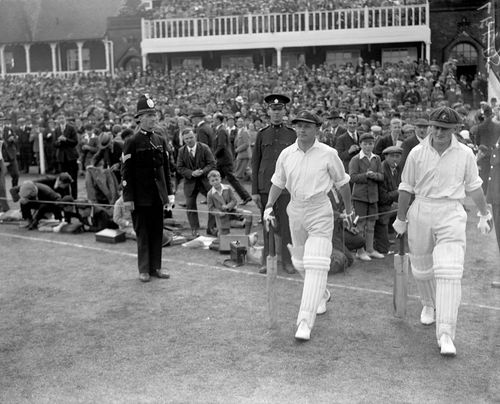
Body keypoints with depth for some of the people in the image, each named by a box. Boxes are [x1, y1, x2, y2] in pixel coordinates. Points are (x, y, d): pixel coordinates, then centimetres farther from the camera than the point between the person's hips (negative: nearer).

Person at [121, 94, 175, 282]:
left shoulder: (160, 140, 8)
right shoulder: (132, 142, -7)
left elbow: (166, 168, 12)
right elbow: (126, 172, -8)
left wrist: (169, 192, 8)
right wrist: (128, 197, -12)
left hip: (158, 195, 5)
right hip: (141, 196, -5)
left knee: (157, 232, 9)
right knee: (143, 232, 4)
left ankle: (156, 266, 20)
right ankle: (144, 269, 14)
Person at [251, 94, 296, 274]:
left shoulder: (292, 134, 5)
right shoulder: (262, 134, 6)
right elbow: (255, 163, 5)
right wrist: (254, 191, 0)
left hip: (286, 187, 0)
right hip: (265, 186, 1)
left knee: (286, 224, 2)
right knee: (267, 225, 5)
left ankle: (287, 261, 13)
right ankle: (268, 261, 15)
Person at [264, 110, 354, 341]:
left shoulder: (328, 154, -7)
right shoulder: (286, 154, 2)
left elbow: (342, 182, 6)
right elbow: (278, 182, 14)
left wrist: (348, 208, 15)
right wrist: (269, 206, 2)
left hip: (320, 211, -4)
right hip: (295, 210, 5)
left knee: (316, 265, -14)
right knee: (300, 263, 16)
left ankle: (305, 322, -14)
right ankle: (322, 295, 45)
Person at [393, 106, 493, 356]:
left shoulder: (465, 154, 1)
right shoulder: (417, 153, 1)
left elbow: (474, 187, 12)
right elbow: (406, 188, 8)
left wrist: (484, 215, 19)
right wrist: (401, 219, 11)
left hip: (451, 215, -2)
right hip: (421, 213, 2)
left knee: (449, 272, -14)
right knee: (421, 268, 14)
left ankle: (445, 335, -15)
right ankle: (429, 305, 46)